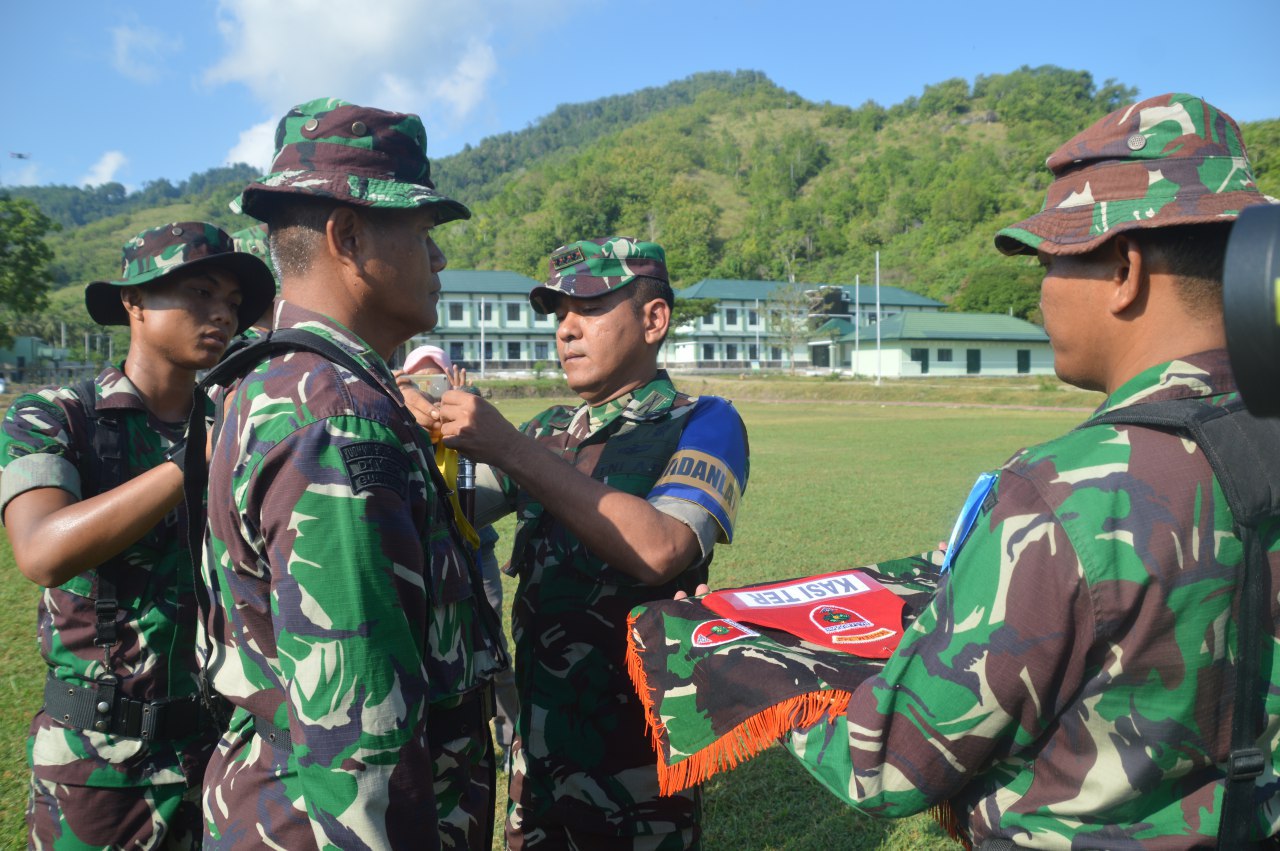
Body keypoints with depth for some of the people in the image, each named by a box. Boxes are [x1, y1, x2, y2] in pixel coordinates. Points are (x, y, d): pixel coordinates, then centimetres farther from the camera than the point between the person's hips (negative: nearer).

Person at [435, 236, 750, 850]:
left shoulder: (703, 424, -10)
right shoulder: (548, 431, 8)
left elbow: (656, 550, -28)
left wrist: (507, 448, -28)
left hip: (634, 752, -5)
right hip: (535, 739, 5)